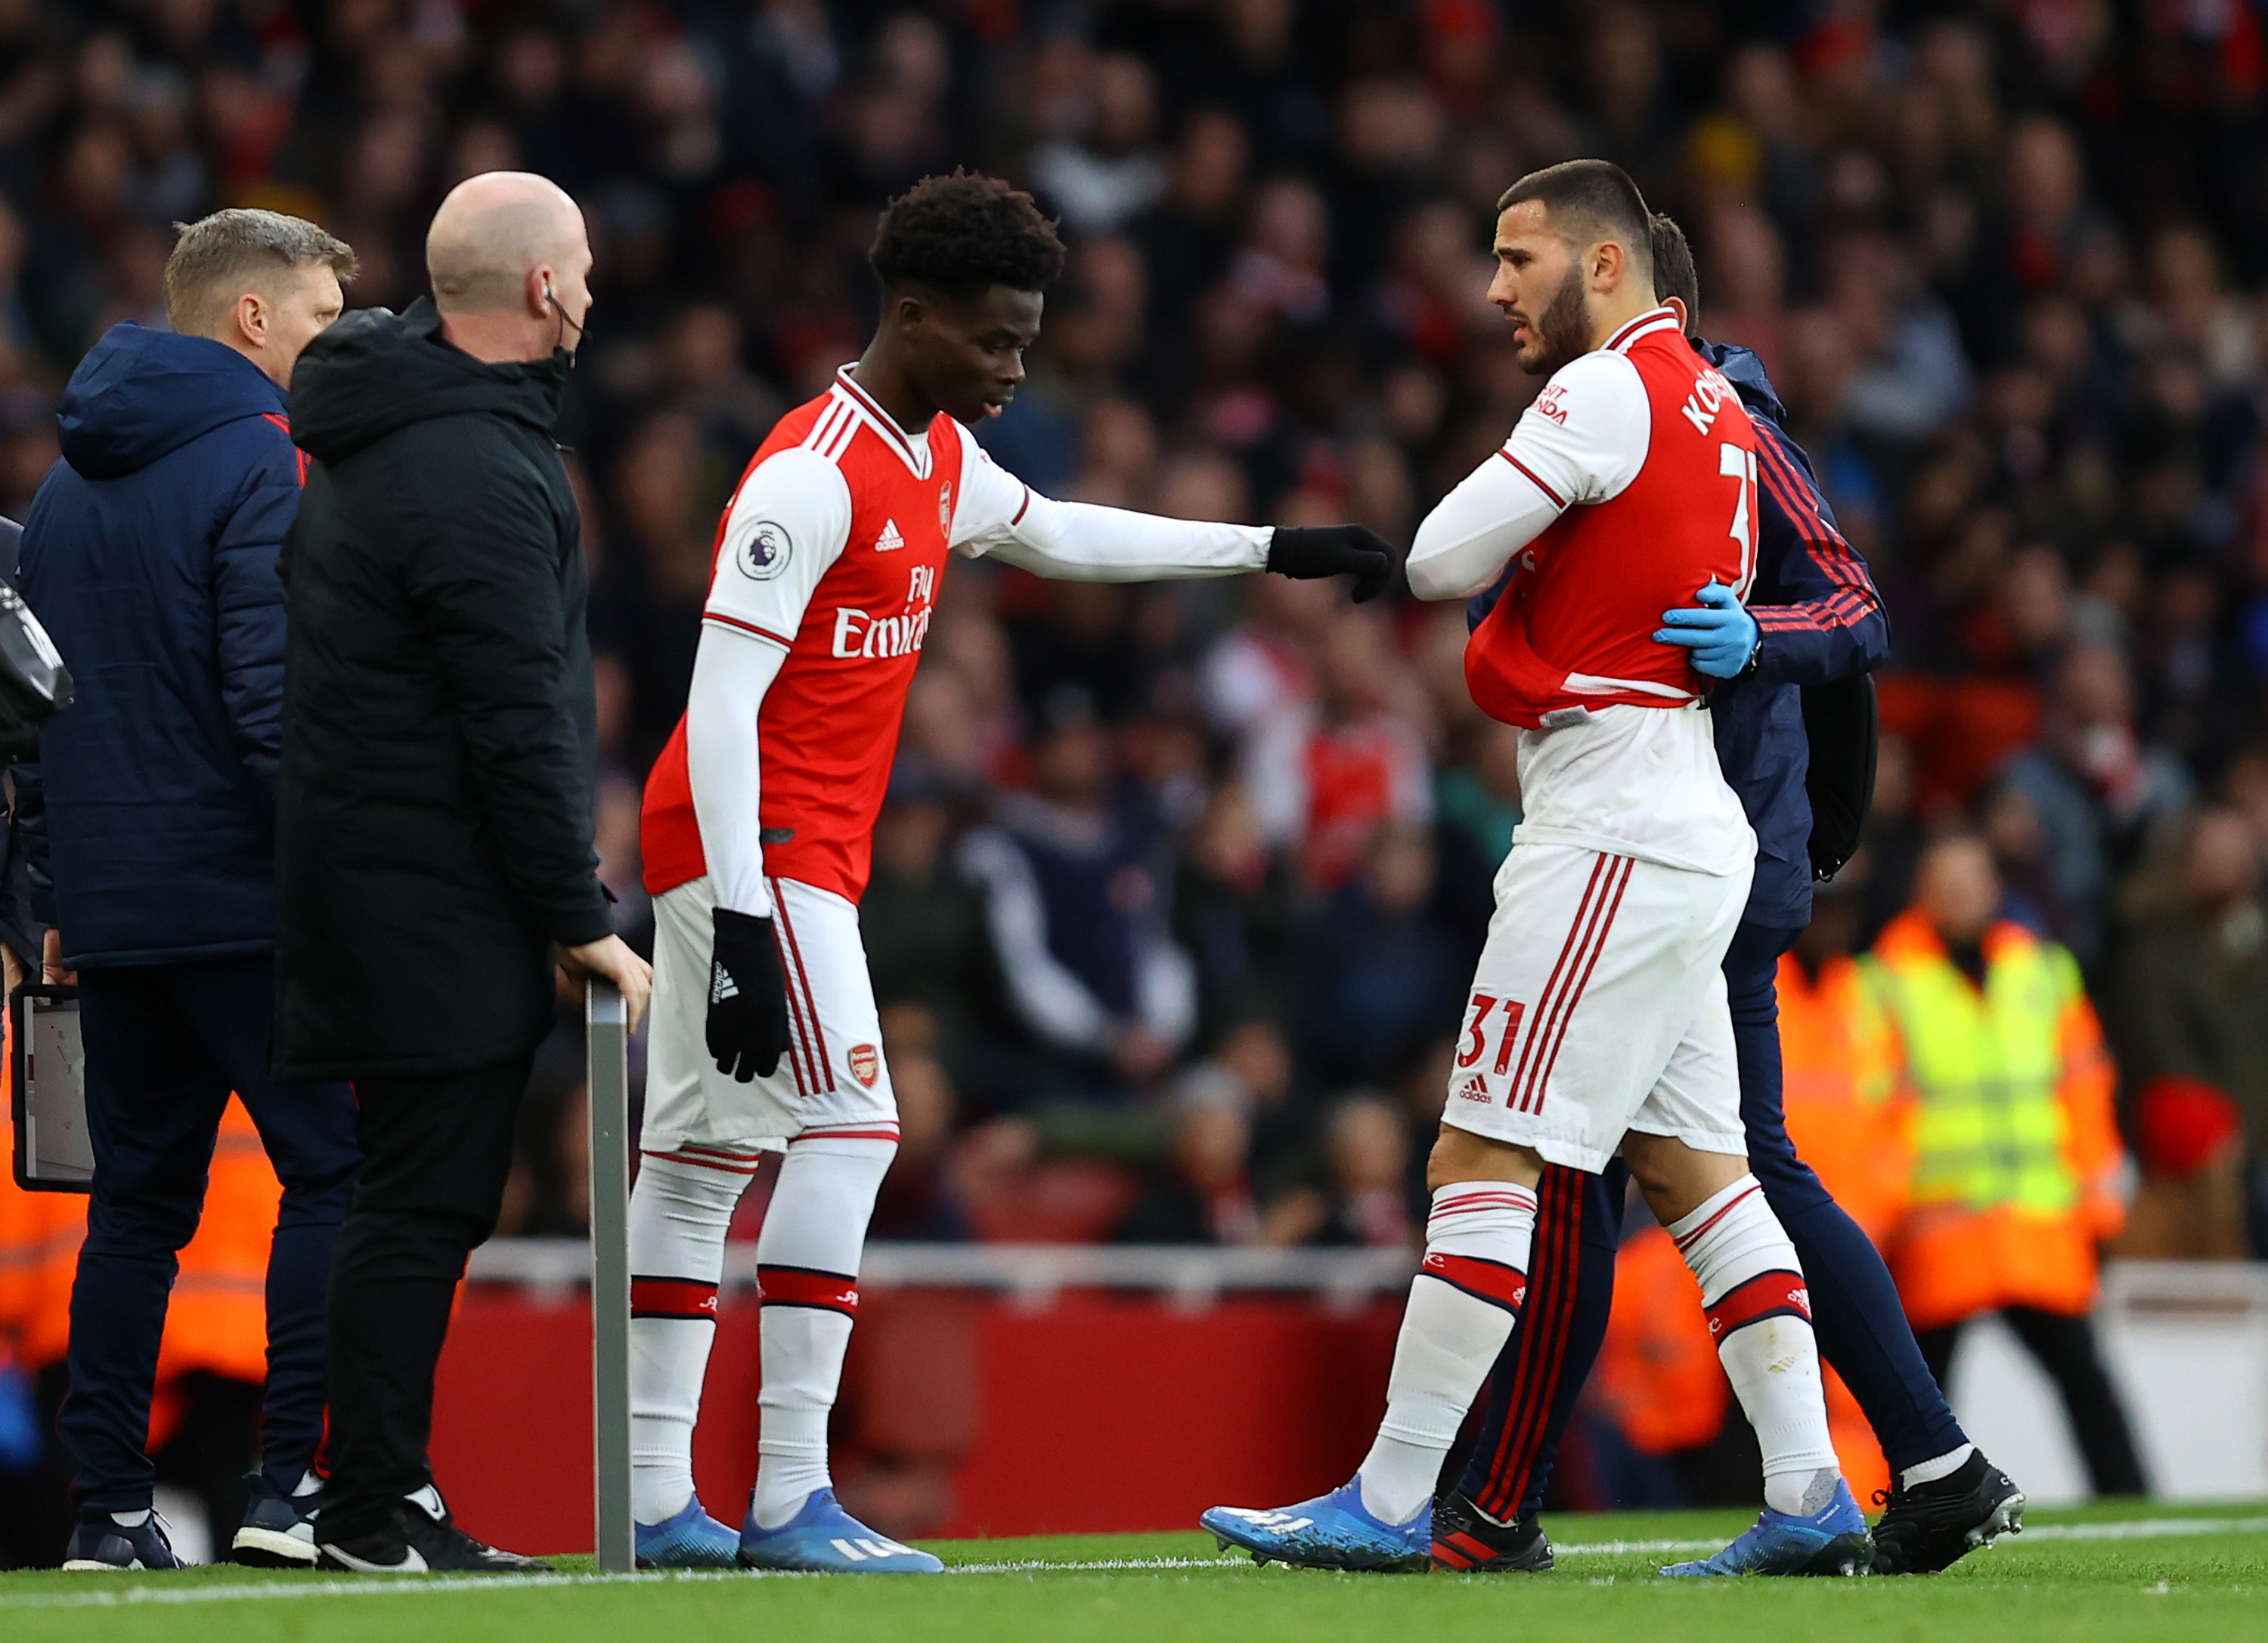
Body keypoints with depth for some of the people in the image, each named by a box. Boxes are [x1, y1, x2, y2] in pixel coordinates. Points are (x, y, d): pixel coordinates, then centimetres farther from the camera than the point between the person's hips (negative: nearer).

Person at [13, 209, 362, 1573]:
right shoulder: (257, 463, -10)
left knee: (139, 1201, 10)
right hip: (242, 895, -8)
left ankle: (110, 1508, 7)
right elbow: (275, 694, -18)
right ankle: (295, 1483, -10)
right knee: (334, 1166, -2)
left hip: (110, 900, 8)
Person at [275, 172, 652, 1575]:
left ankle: (383, 1499, 16)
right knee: (428, 1199, -6)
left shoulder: (380, 431, 14)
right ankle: (376, 1512, -4)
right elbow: (518, 722, -19)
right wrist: (581, 920, -14)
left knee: (420, 1196, 13)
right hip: (443, 903, -10)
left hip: (361, 867, 10)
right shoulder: (477, 478, -19)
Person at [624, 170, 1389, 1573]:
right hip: (753, 849, -10)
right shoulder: (814, 477, -18)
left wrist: (1271, 552, 34)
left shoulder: (941, 462, 13)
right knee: (848, 1121, -15)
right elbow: (722, 697, -22)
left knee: (702, 1153, 8)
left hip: (802, 860, 10)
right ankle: (790, 1496, -18)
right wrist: (744, 920, -27)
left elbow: (1060, 534, 33)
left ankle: (656, 1503, 9)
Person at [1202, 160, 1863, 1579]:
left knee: (1486, 1156, -9)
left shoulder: (1609, 391, -12)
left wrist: (1507, 549, 9)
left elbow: (1441, 562, -12)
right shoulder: (1714, 408, 17)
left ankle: (1390, 1503, -10)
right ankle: (1810, 1498, 7)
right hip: (1694, 829, 10)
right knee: (1694, 1162, 11)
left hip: (1614, 820, -10)